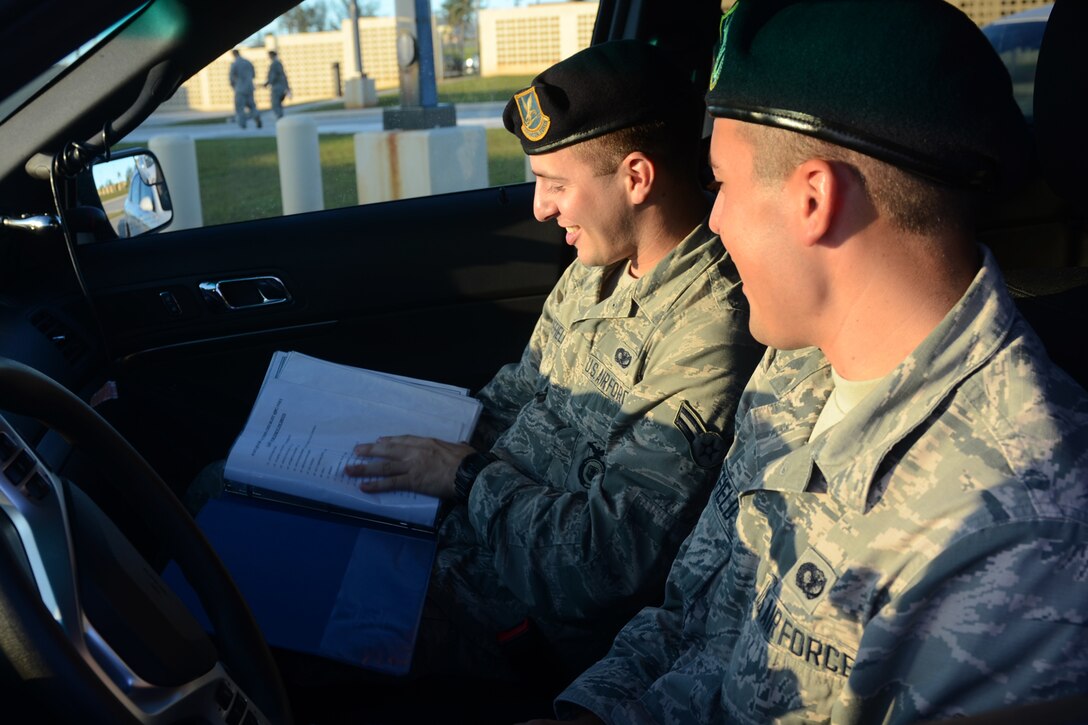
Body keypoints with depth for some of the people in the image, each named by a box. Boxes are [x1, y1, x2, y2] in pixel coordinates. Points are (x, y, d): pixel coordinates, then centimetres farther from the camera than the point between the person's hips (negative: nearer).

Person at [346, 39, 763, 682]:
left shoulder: (709, 331, -25)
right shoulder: (598, 267, 4)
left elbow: (612, 556, -26)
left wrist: (466, 477, -16)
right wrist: (430, 440, 2)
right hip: (475, 524, 9)